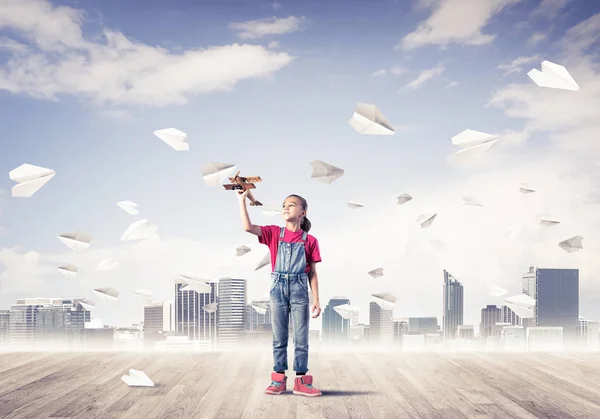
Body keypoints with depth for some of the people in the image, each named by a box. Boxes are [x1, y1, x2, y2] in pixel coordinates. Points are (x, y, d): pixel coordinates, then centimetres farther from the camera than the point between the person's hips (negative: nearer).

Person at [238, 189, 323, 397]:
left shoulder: (309, 241, 1)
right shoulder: (274, 233, 4)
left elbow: (312, 273, 3)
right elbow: (248, 227, -11)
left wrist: (316, 300, -2)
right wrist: (242, 200, -13)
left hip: (299, 290, -1)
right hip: (278, 289, 1)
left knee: (301, 338, 3)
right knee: (279, 337, 7)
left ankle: (301, 381, 9)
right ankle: (278, 380, 14)